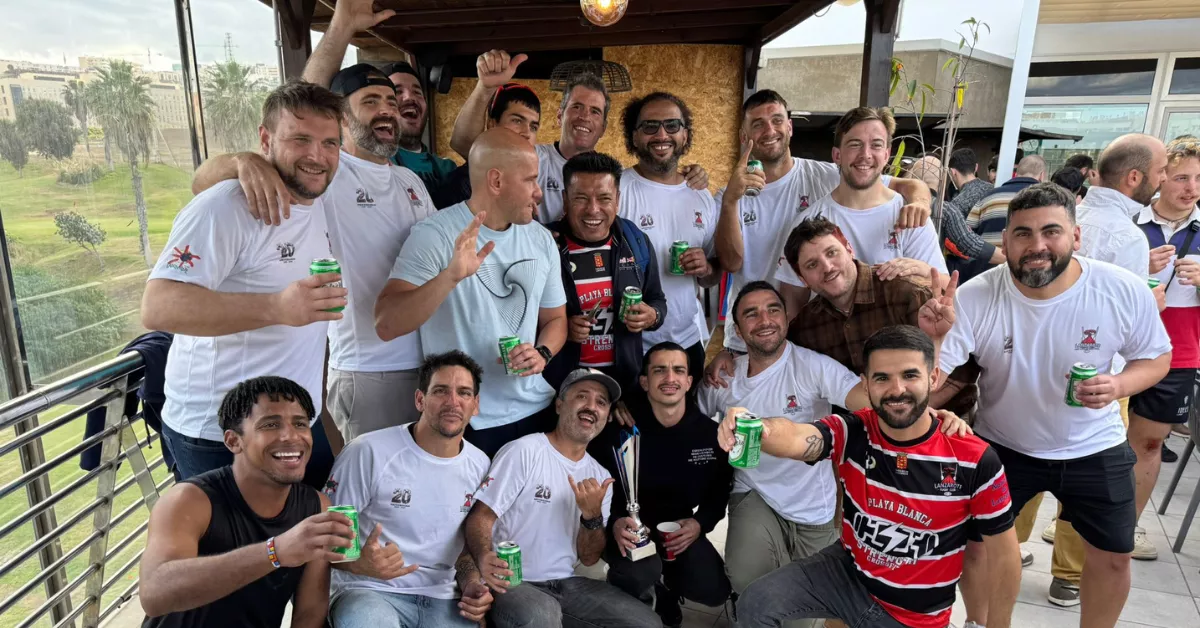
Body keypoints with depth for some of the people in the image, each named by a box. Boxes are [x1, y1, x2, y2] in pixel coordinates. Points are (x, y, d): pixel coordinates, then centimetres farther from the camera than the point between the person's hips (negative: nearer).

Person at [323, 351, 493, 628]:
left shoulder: (480, 465, 4)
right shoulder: (368, 453, -12)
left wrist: (471, 583, -3)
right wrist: (359, 563, -26)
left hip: (440, 599, 4)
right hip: (370, 590, -3)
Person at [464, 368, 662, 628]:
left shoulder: (601, 478, 7)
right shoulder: (524, 450, -11)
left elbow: (589, 558, 5)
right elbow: (481, 517, -13)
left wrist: (592, 515, -14)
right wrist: (484, 558, -33)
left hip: (566, 584, 7)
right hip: (514, 583, -6)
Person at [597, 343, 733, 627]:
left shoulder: (710, 432, -9)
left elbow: (719, 490, 5)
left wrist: (700, 524, -13)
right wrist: (615, 522, -31)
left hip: (679, 527, 4)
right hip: (628, 527, -3)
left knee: (714, 591, -11)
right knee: (639, 574, -32)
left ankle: (666, 587, 27)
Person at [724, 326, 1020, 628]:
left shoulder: (975, 461, -19)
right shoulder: (853, 433, -19)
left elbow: (1004, 557, -6)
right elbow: (796, 438, -41)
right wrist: (754, 429, -63)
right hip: (847, 571, 1)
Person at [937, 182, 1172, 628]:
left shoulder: (1126, 291, -19)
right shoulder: (974, 298, -25)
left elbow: (1156, 357, -1)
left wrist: (1120, 385, -24)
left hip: (1095, 449, 2)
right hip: (1001, 445, -1)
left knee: (1112, 557, 16)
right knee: (975, 544, 6)